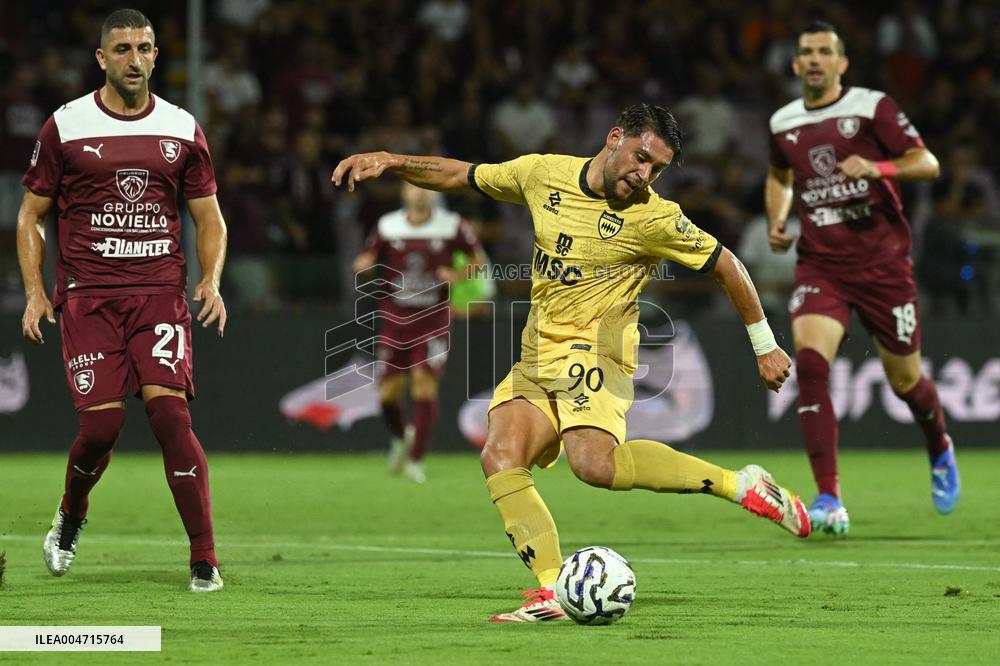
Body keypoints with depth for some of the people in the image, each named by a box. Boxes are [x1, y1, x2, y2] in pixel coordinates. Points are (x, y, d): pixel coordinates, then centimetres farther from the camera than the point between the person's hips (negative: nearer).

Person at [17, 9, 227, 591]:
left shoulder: (182, 129, 9)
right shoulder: (65, 127, 3)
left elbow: (210, 219, 16)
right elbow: (31, 216, 10)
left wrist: (212, 281, -1)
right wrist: (35, 291, -1)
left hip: (160, 292, 1)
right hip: (87, 296, -1)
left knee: (170, 413, -15)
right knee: (102, 424, -9)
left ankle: (205, 560, -11)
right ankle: (70, 517, 24)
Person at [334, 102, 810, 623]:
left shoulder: (654, 218, -9)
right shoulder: (545, 174, 3)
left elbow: (726, 266, 1)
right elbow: (459, 176, 16)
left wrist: (764, 345, 6)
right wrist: (388, 162, 6)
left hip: (592, 353, -6)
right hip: (536, 359, 6)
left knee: (594, 463, -31)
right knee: (500, 458, -17)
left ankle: (741, 485, -21)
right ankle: (553, 594, -18)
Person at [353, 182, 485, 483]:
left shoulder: (453, 227, -2)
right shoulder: (387, 226, 2)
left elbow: (479, 260, 7)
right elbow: (363, 262, 8)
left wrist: (459, 274, -13)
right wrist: (364, 265, -16)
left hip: (434, 318, -2)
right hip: (395, 318, 2)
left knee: (424, 383, -15)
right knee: (388, 392, -1)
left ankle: (416, 460, -7)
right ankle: (401, 437, 32)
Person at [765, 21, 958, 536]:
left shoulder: (872, 108, -6)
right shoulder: (783, 124, 7)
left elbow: (927, 163, -10)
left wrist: (878, 167, -28)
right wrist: (776, 222, 9)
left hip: (882, 263, -2)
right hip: (820, 266, 2)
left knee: (905, 381, 8)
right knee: (809, 362, -22)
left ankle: (940, 451, 44)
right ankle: (829, 500, -23)